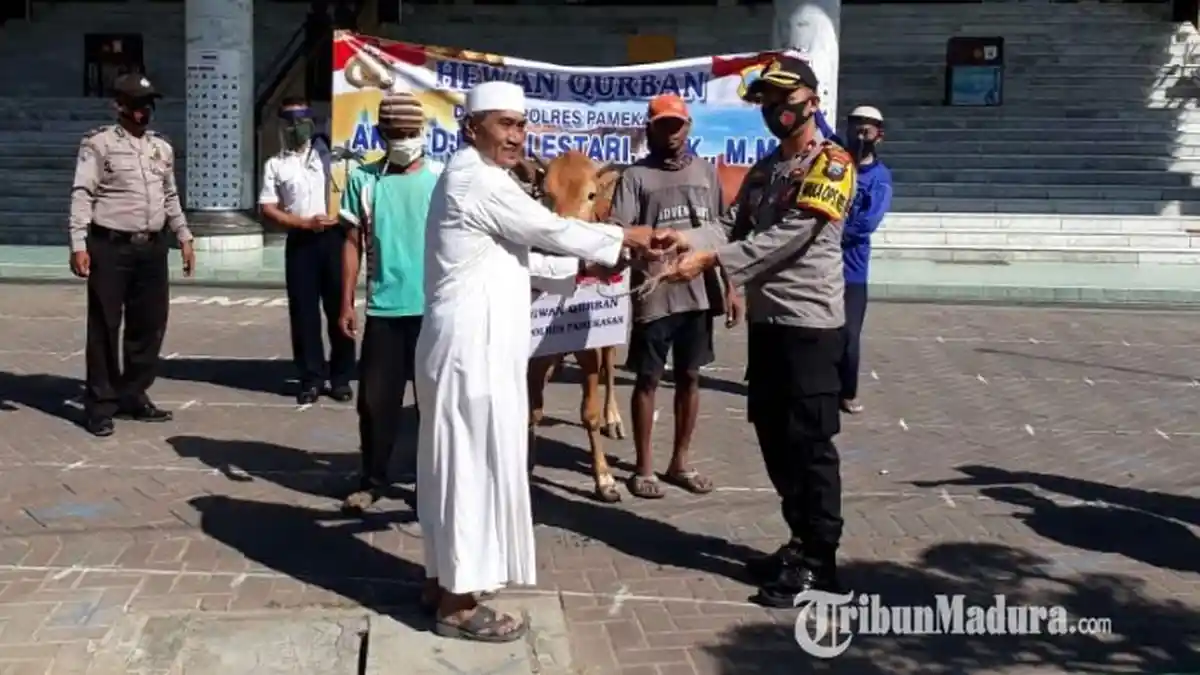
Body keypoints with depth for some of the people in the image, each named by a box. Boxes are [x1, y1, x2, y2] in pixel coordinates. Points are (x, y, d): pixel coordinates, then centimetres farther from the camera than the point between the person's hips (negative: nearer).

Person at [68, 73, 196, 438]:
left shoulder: (162, 148, 14)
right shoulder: (98, 143, -4)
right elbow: (82, 195, -9)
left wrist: (184, 238, 15)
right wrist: (79, 245, -17)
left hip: (152, 247, 6)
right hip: (110, 247, -6)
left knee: (150, 325, 9)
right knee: (105, 328, 0)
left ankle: (133, 396, 22)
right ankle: (100, 405, 10)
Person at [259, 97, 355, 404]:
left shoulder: (327, 155, 12)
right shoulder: (275, 165, 10)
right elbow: (267, 207, 3)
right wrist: (304, 223, -8)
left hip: (334, 236, 0)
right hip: (300, 241, 0)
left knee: (339, 308, 2)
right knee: (303, 312, 1)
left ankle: (341, 377, 10)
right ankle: (311, 379, 10)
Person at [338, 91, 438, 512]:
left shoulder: (441, 180, 1)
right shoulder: (364, 180, 3)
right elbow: (353, 244, 6)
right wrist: (346, 304, 2)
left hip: (435, 309, 0)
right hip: (383, 309, 1)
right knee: (375, 398, 4)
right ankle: (372, 480, 19)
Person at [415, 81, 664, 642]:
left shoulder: (472, 177, 18)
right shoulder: (479, 180, -14)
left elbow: (513, 253, 21)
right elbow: (551, 230, -10)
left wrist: (579, 266, 16)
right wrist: (623, 238, 3)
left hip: (472, 342, 10)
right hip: (475, 346, -10)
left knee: (458, 462, 16)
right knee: (474, 463, -3)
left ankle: (444, 578, 27)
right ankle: (458, 602, 6)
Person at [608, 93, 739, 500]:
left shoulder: (706, 172, 10)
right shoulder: (636, 175, -2)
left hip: (699, 292, 4)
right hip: (654, 294, -4)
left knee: (690, 377, 12)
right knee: (648, 379, 5)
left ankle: (680, 462, 26)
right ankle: (644, 467, 17)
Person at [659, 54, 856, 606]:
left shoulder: (830, 164, -9)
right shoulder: (763, 169, 16)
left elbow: (787, 238, -19)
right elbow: (735, 226, 5)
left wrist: (711, 260, -25)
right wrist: (689, 239, -14)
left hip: (809, 321, -8)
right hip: (765, 318, 8)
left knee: (809, 440, -1)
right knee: (774, 436, 12)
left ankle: (819, 558, 11)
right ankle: (802, 542, 26)